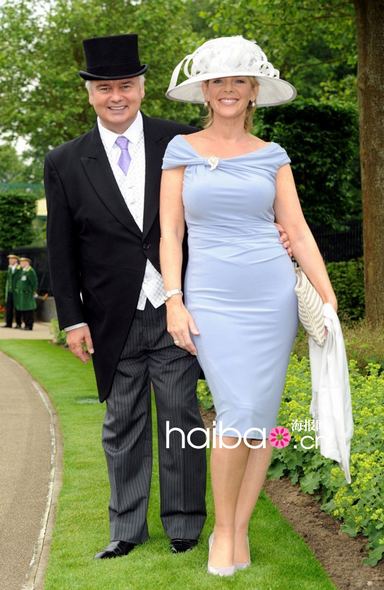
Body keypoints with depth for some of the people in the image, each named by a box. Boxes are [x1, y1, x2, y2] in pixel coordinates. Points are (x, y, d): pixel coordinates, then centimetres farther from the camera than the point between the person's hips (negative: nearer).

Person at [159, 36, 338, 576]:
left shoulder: (272, 156, 8)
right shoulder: (181, 150, 5)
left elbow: (298, 231, 6)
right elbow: (170, 232, 2)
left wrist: (329, 299, -1)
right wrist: (174, 301, -7)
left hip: (272, 294, 2)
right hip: (213, 298, -2)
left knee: (262, 416, 1)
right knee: (238, 414, -12)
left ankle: (239, 531, 14)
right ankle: (223, 528, 8)